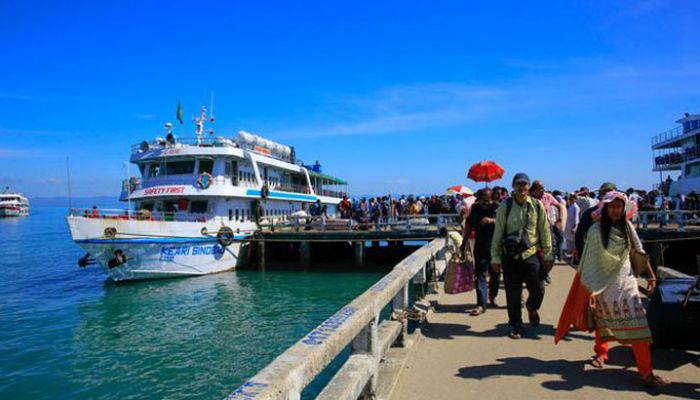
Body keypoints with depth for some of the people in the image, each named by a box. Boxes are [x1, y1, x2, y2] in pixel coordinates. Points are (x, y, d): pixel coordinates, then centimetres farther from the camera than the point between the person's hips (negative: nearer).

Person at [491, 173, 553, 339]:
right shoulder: (505, 206, -2)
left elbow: (545, 232, 7)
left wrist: (548, 255, 6)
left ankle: (531, 307, 32)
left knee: (538, 289, -4)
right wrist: (495, 257, -1)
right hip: (510, 255, 0)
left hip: (532, 254, 1)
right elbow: (498, 233, 1)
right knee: (513, 294, 6)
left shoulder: (537, 206, 2)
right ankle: (516, 325, 24)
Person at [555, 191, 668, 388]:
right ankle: (600, 353, 37)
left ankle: (646, 371, -4)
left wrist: (651, 275, 4)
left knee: (637, 322, -7)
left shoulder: (627, 227, 0)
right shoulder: (596, 230, -10)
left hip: (624, 279, 2)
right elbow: (589, 260, -9)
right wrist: (589, 287, -10)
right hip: (603, 280, -2)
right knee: (601, 318, 13)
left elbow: (639, 252, 7)